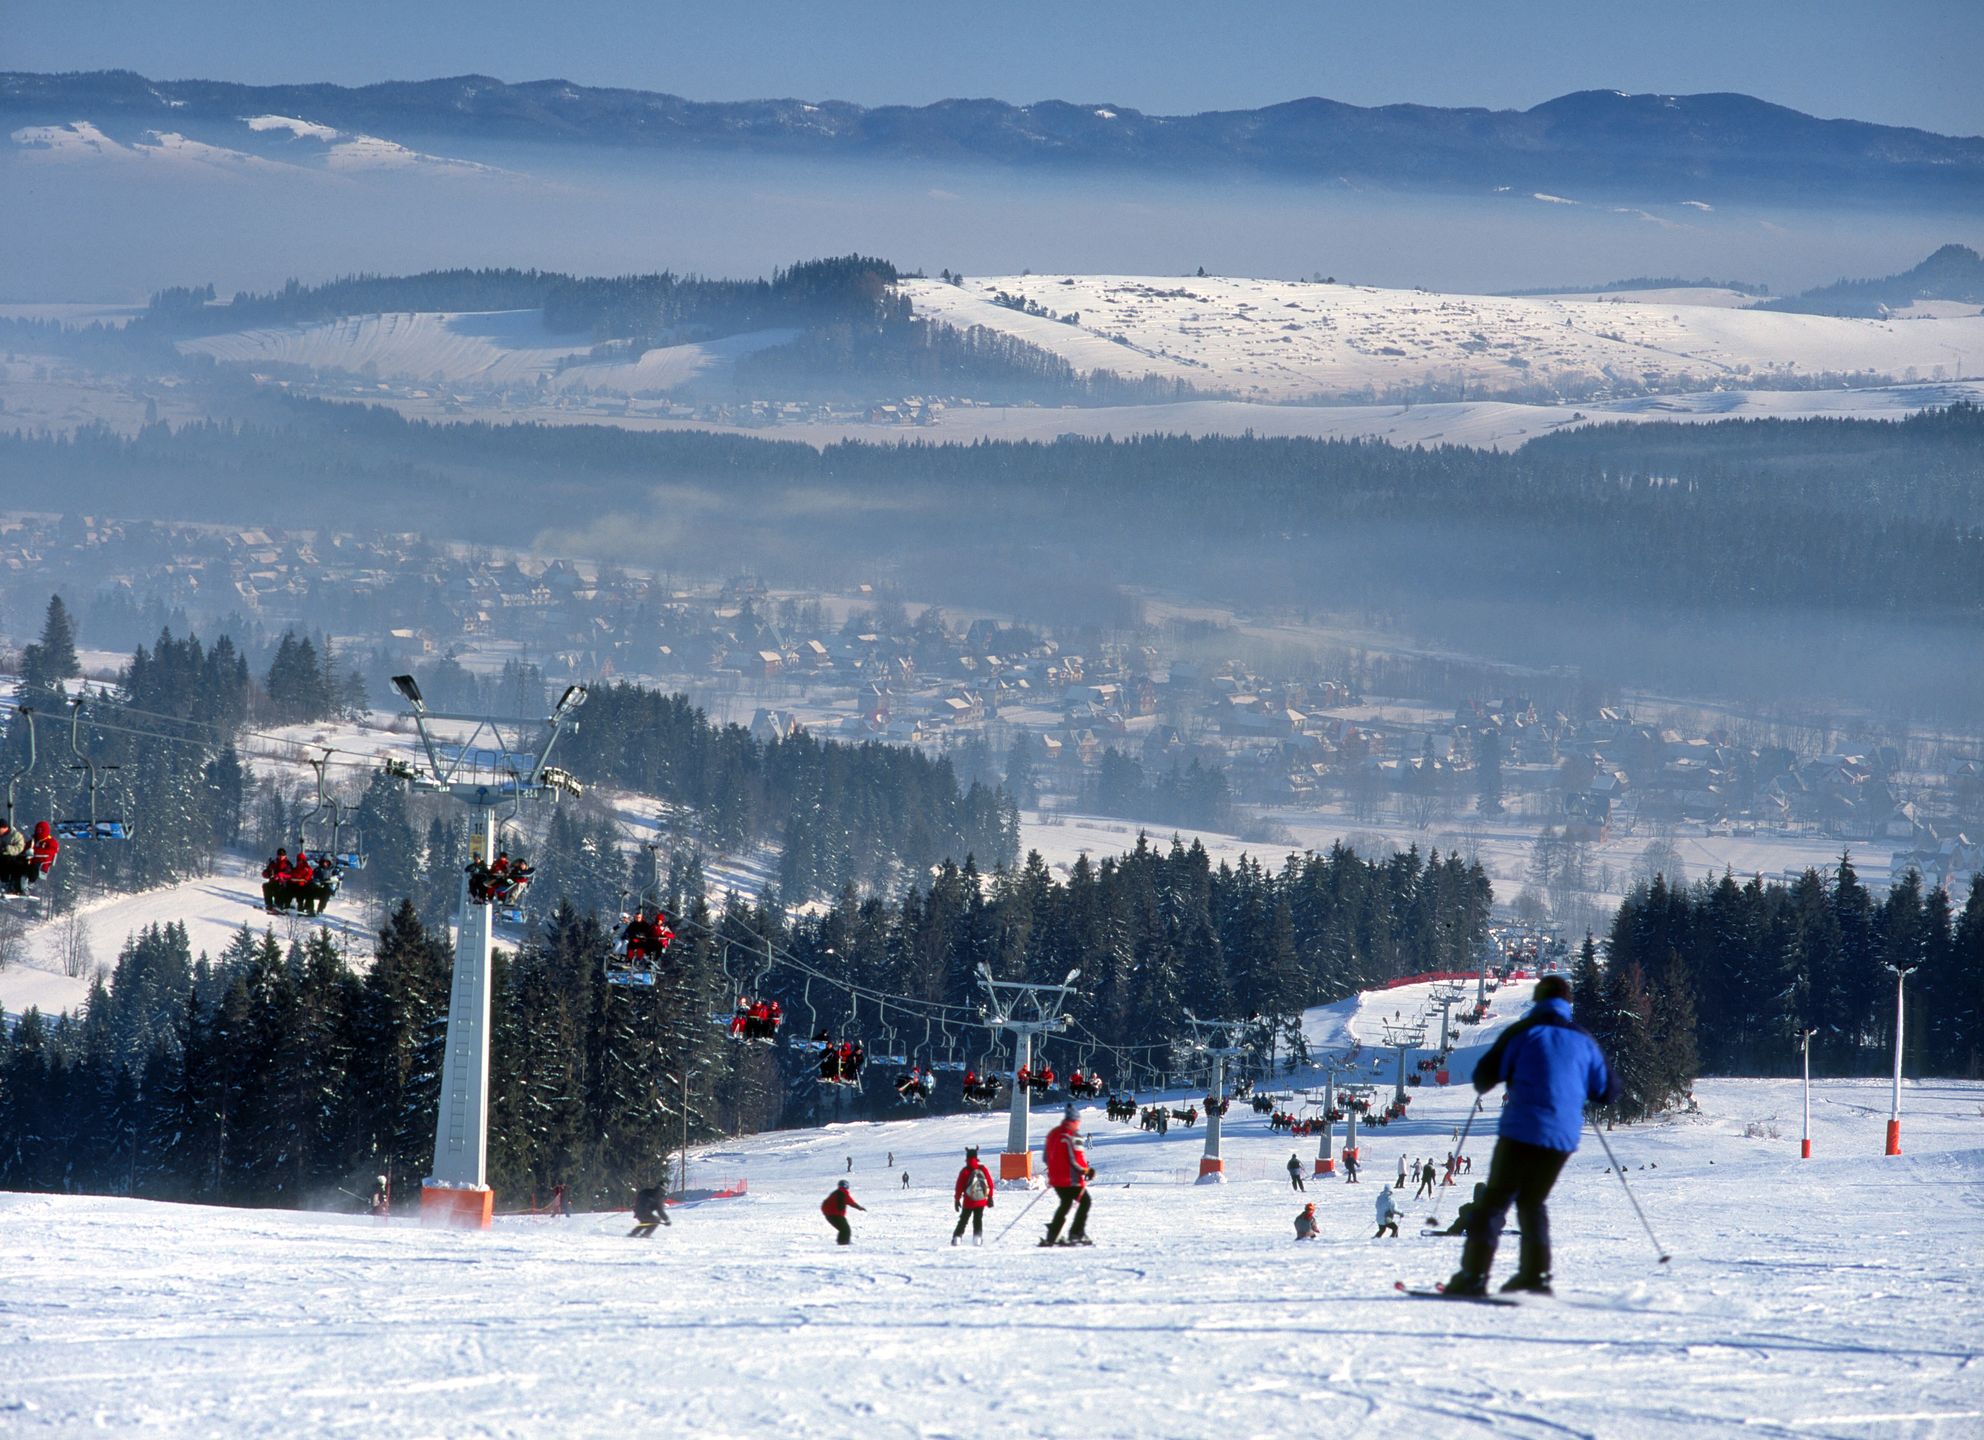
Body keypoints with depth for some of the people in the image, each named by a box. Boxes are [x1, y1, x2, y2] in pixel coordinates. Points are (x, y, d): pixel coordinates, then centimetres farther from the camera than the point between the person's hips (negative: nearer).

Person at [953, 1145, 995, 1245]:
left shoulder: (965, 1172, -11)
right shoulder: (983, 1169, -4)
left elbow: (959, 1187, -6)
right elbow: (990, 1185, 2)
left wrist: (957, 1200, 5)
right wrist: (990, 1198, 14)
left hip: (968, 1202, -2)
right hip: (981, 1202, 2)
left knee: (963, 1220, 9)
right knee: (978, 1220, 13)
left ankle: (957, 1236, 1)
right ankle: (977, 1238, 5)